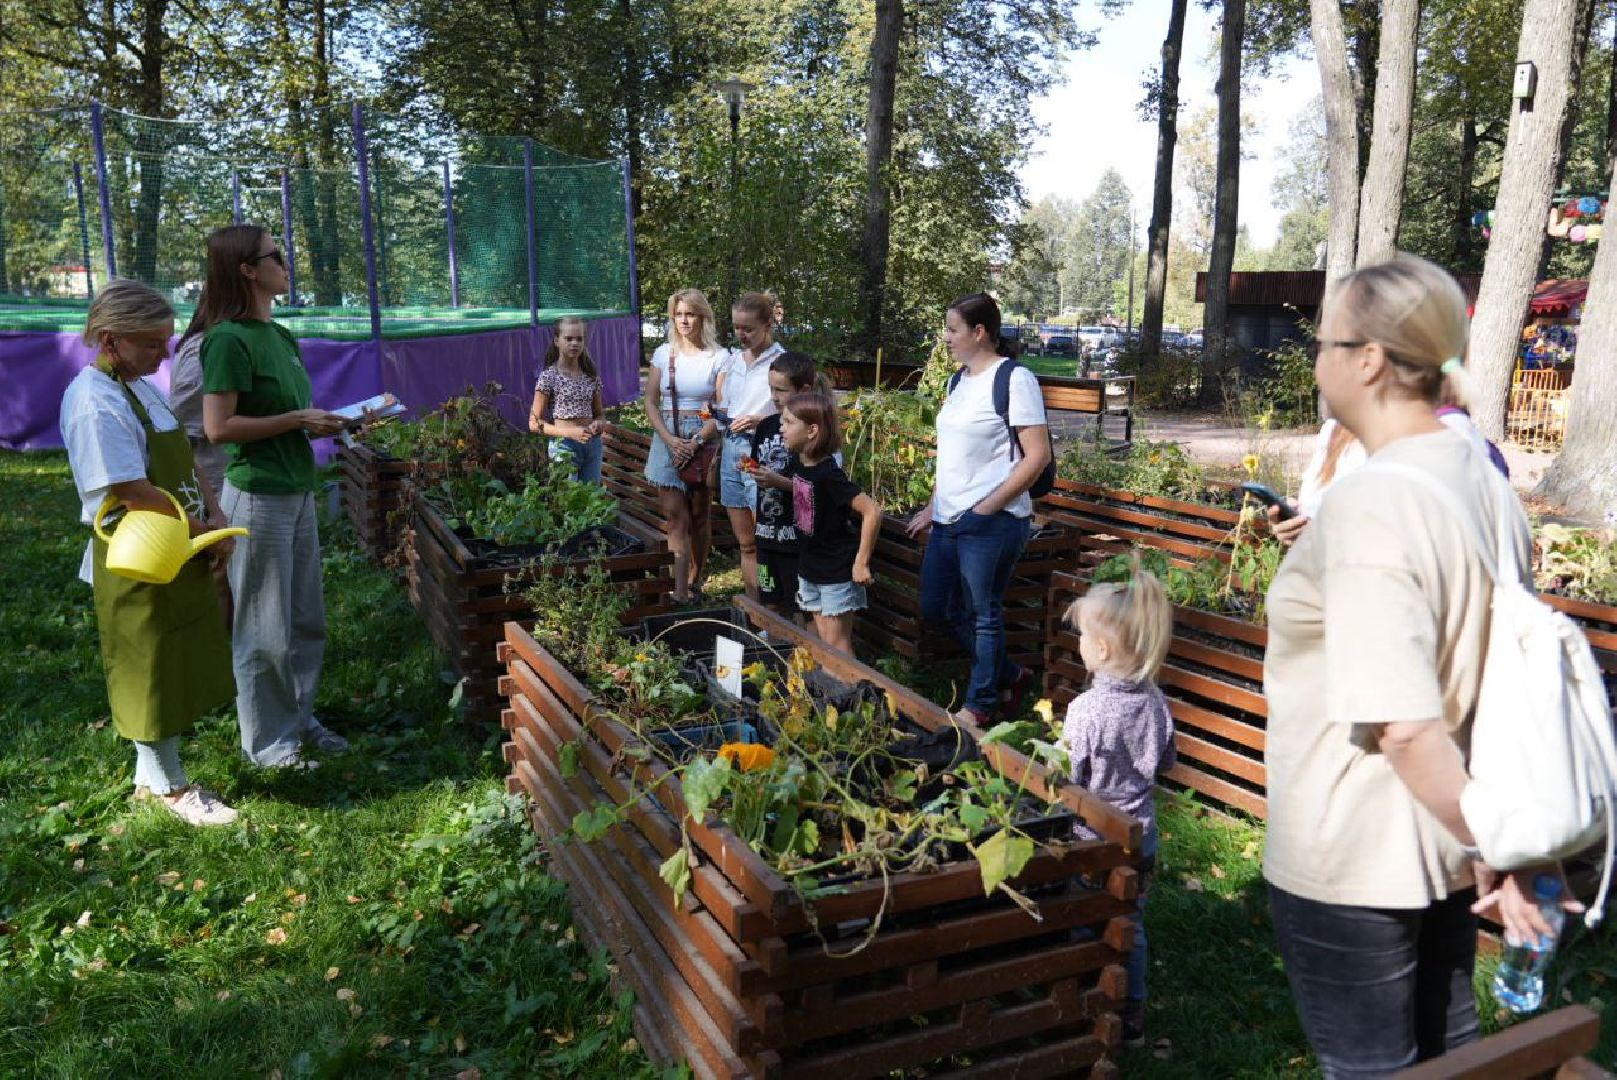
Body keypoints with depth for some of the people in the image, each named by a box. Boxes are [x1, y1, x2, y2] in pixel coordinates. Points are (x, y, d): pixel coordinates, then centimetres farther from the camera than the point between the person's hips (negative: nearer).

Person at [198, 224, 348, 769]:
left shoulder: (282, 337, 11)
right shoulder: (229, 338, -15)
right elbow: (219, 426, -20)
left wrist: (323, 422, 2)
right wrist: (298, 420, -16)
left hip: (298, 492, 8)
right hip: (258, 497, -8)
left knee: (306, 618, 16)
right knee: (264, 627, 4)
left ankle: (298, 717, 31)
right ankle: (266, 741, 17)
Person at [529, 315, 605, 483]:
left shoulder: (591, 375, 7)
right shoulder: (548, 376, -6)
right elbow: (534, 423, -7)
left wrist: (599, 423, -7)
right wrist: (569, 432, -19)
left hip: (593, 445, 5)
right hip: (564, 446, -5)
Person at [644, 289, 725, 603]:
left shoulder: (718, 357, -2)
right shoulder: (663, 354, 5)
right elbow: (650, 403, 4)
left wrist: (696, 442, -16)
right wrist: (671, 440, -10)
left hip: (704, 441, -1)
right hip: (668, 439, 1)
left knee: (699, 518, 9)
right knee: (677, 518, -5)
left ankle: (693, 583, 24)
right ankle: (681, 594, -9)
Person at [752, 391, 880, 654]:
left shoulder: (828, 474, -24)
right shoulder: (798, 462, -1)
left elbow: (872, 511, -27)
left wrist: (862, 563, -23)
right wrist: (777, 480, 3)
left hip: (838, 571, -8)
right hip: (810, 568, 8)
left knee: (836, 644, 0)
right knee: (822, 640, 15)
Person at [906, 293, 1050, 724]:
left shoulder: (1014, 380, -13)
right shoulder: (961, 379, 13)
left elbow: (1037, 456, -17)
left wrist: (988, 507, -18)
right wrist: (932, 507, 17)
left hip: (991, 524, -9)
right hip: (949, 521, 9)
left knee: (983, 616, 3)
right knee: (935, 607, 14)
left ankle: (979, 707, 22)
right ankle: (1010, 676, 30)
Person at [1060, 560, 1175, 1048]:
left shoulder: (1086, 709, -26)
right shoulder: (1155, 701, -7)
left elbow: (1067, 781, -20)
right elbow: (1166, 763, 7)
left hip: (1094, 841, -6)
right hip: (1142, 836, 6)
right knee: (1131, 926, 22)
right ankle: (1133, 1020, 35)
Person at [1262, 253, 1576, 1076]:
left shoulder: (1366, 504, -26)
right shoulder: (1479, 475, 1)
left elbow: (1402, 725, -31)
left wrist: (1490, 847, -17)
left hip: (1354, 863, -8)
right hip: (1444, 850, 8)